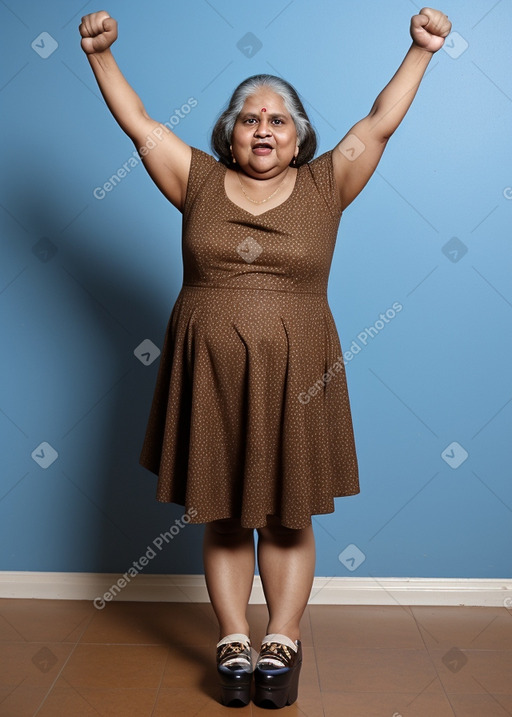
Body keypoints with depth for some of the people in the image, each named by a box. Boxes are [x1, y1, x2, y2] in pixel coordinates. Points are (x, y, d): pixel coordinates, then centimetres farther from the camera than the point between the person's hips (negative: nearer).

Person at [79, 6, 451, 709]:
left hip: (294, 375, 0)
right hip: (211, 374, 1)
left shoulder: (325, 186, 5)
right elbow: (139, 122, 7)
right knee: (222, 516, 9)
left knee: (288, 516, 8)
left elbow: (381, 122, 2)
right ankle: (234, 643, 24)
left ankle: (283, 642, 25)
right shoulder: (199, 181, 6)